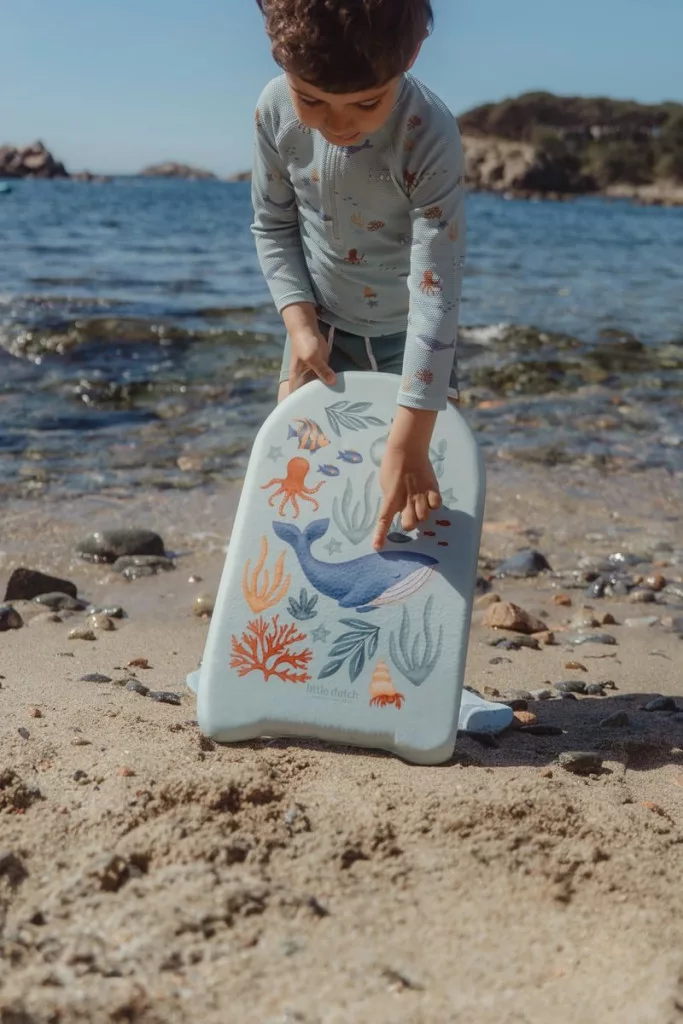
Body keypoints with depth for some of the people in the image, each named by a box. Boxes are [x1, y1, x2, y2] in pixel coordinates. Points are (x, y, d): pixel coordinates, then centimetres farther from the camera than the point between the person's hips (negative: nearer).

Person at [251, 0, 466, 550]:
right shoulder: (276, 110, -19)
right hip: (321, 323, 3)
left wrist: (408, 444, -38)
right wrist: (300, 322, -15)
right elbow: (273, 225, -1)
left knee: (431, 490, 0)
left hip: (409, 334, -3)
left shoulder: (429, 134, -32)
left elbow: (437, 292, -35)